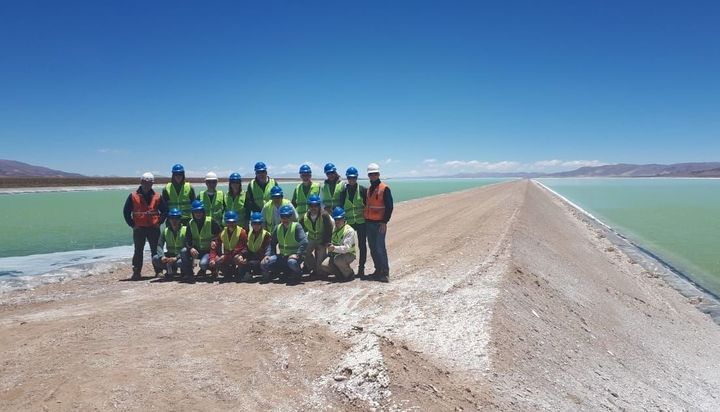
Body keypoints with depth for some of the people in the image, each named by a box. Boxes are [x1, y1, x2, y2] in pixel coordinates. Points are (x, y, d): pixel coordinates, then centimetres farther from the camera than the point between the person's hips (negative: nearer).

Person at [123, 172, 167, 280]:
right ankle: (136, 273, 7)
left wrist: (159, 222, 1)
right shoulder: (133, 196, 2)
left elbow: (165, 210, 11)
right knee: (138, 251, 2)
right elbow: (126, 211, 5)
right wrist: (132, 224, -1)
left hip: (154, 228, 1)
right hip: (139, 229, -1)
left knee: (156, 250, 4)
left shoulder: (157, 197, 6)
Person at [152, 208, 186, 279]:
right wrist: (162, 257, -26)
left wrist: (176, 258, -29)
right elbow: (159, 246, -5)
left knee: (180, 262, -38)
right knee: (155, 259, -22)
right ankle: (172, 270, -2)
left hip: (180, 256, -4)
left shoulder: (185, 230, -9)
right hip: (170, 255, 4)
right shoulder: (165, 231, 4)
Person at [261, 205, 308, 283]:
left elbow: (304, 241, -23)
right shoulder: (277, 228, 6)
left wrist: (297, 254, -30)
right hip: (282, 256, 5)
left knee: (292, 262, -40)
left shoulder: (296, 226, -11)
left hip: (294, 256, -5)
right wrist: (269, 255, -4)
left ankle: (297, 273, -4)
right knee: (264, 264, -14)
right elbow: (272, 244, 11)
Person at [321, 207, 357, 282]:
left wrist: (334, 248, -43)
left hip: (349, 254, -7)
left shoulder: (349, 231, -18)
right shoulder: (334, 228, 7)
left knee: (338, 259, -37)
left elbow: (347, 248, -29)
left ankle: (349, 274, -10)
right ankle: (341, 274, 11)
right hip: (336, 254, 7)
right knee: (325, 265, -14)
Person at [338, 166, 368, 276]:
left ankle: (361, 267, 13)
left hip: (361, 221, -2)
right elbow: (341, 206, 11)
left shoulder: (363, 190, 0)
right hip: (349, 222, 2)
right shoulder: (344, 191, 7)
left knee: (362, 245, 4)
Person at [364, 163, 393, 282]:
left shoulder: (384, 189, -7)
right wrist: (365, 220, 14)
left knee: (380, 249, -11)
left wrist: (385, 222, -15)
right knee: (373, 249, 10)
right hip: (368, 223, 7)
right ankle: (378, 270, 19)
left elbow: (389, 207, -11)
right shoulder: (368, 190, 15)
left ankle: (385, 273, -6)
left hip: (379, 224, -7)